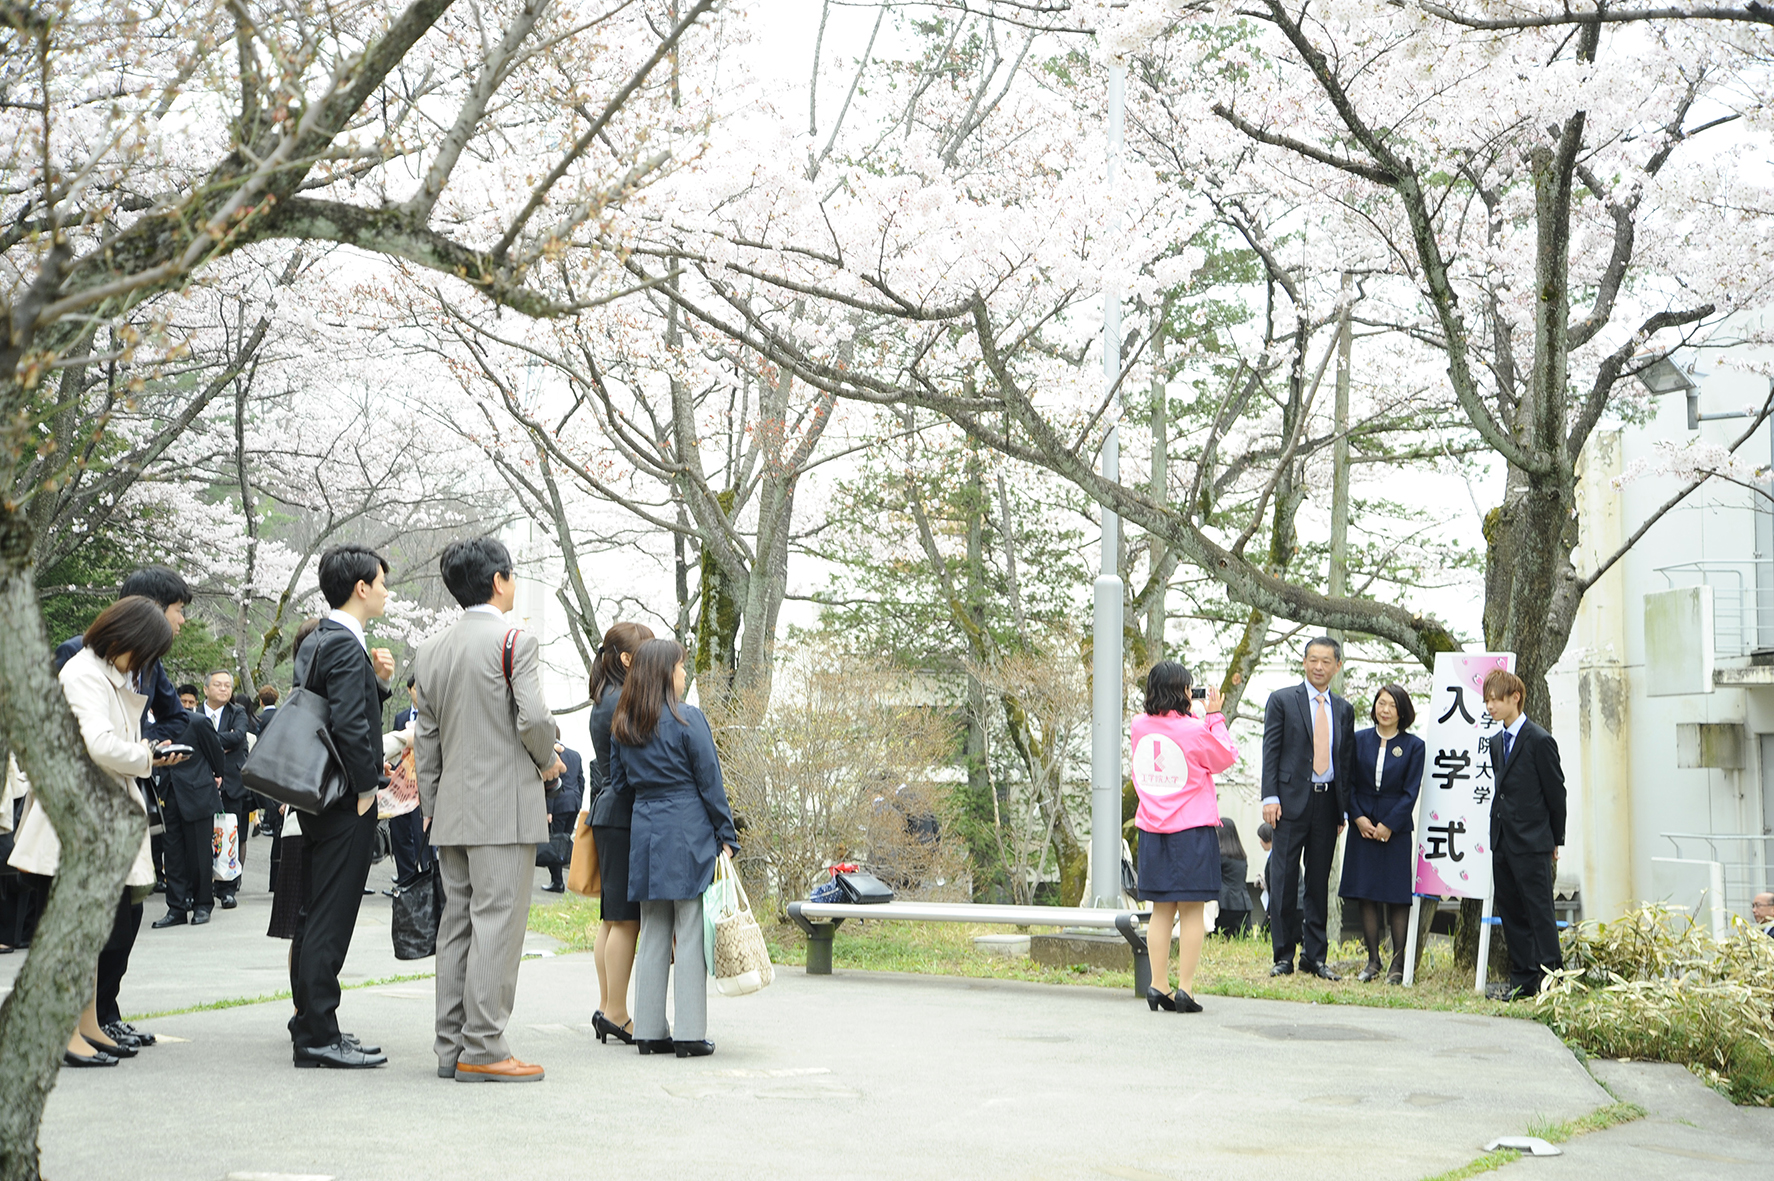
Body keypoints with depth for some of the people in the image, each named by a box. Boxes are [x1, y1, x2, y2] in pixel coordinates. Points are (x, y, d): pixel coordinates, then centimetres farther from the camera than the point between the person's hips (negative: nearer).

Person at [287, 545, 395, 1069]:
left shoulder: (316, 642, 14)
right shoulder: (346, 646, -17)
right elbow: (349, 724, -25)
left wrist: (378, 681, 5)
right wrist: (366, 787, -15)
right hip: (346, 805, -10)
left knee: (314, 917, 15)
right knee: (329, 921, -6)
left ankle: (311, 1027, 24)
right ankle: (318, 1037, -2)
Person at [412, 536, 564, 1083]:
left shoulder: (431, 651, 13)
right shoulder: (515, 641, -8)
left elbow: (425, 740, 15)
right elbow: (533, 719, -18)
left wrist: (433, 811, 19)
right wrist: (548, 762, 3)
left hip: (452, 811, 7)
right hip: (505, 807, -7)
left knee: (457, 926, 10)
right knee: (496, 925, -6)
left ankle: (452, 1047, 13)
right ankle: (481, 1049, -6)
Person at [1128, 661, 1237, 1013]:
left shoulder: (1140, 727, 2)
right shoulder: (1195, 730, -12)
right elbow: (1226, 758, 3)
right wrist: (1215, 715, 7)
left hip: (1152, 829, 5)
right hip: (1193, 828, -5)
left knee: (1162, 910, 11)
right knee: (1192, 911, 0)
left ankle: (1158, 986, 8)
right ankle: (1184, 990, -2)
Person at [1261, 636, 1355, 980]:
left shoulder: (1343, 710, 13)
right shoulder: (1282, 700, 2)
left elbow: (1347, 761, 13)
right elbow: (1271, 752, -2)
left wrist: (1345, 808, 7)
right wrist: (1270, 797, -11)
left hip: (1328, 802, 4)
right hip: (1292, 800, -3)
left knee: (1320, 882, 7)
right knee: (1284, 880, -2)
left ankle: (1314, 956, 14)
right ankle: (1283, 955, 5)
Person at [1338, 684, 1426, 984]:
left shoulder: (1413, 746, 0)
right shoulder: (1359, 740, 6)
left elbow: (1410, 792, -3)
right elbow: (1348, 782, 5)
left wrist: (1388, 824, -10)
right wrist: (1358, 817, -7)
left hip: (1396, 829, -2)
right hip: (1363, 827, 2)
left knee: (1397, 897, -2)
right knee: (1366, 895, 4)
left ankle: (1398, 965, 3)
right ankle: (1372, 961, 13)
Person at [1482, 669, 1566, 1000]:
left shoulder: (1539, 741, -9)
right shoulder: (1496, 743, 13)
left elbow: (1556, 793, -5)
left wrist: (1555, 840, -1)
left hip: (1532, 843, -8)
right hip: (1502, 841, 8)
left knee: (1539, 911, -5)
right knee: (1509, 911, 10)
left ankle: (1551, 976, -1)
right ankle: (1523, 979, 16)